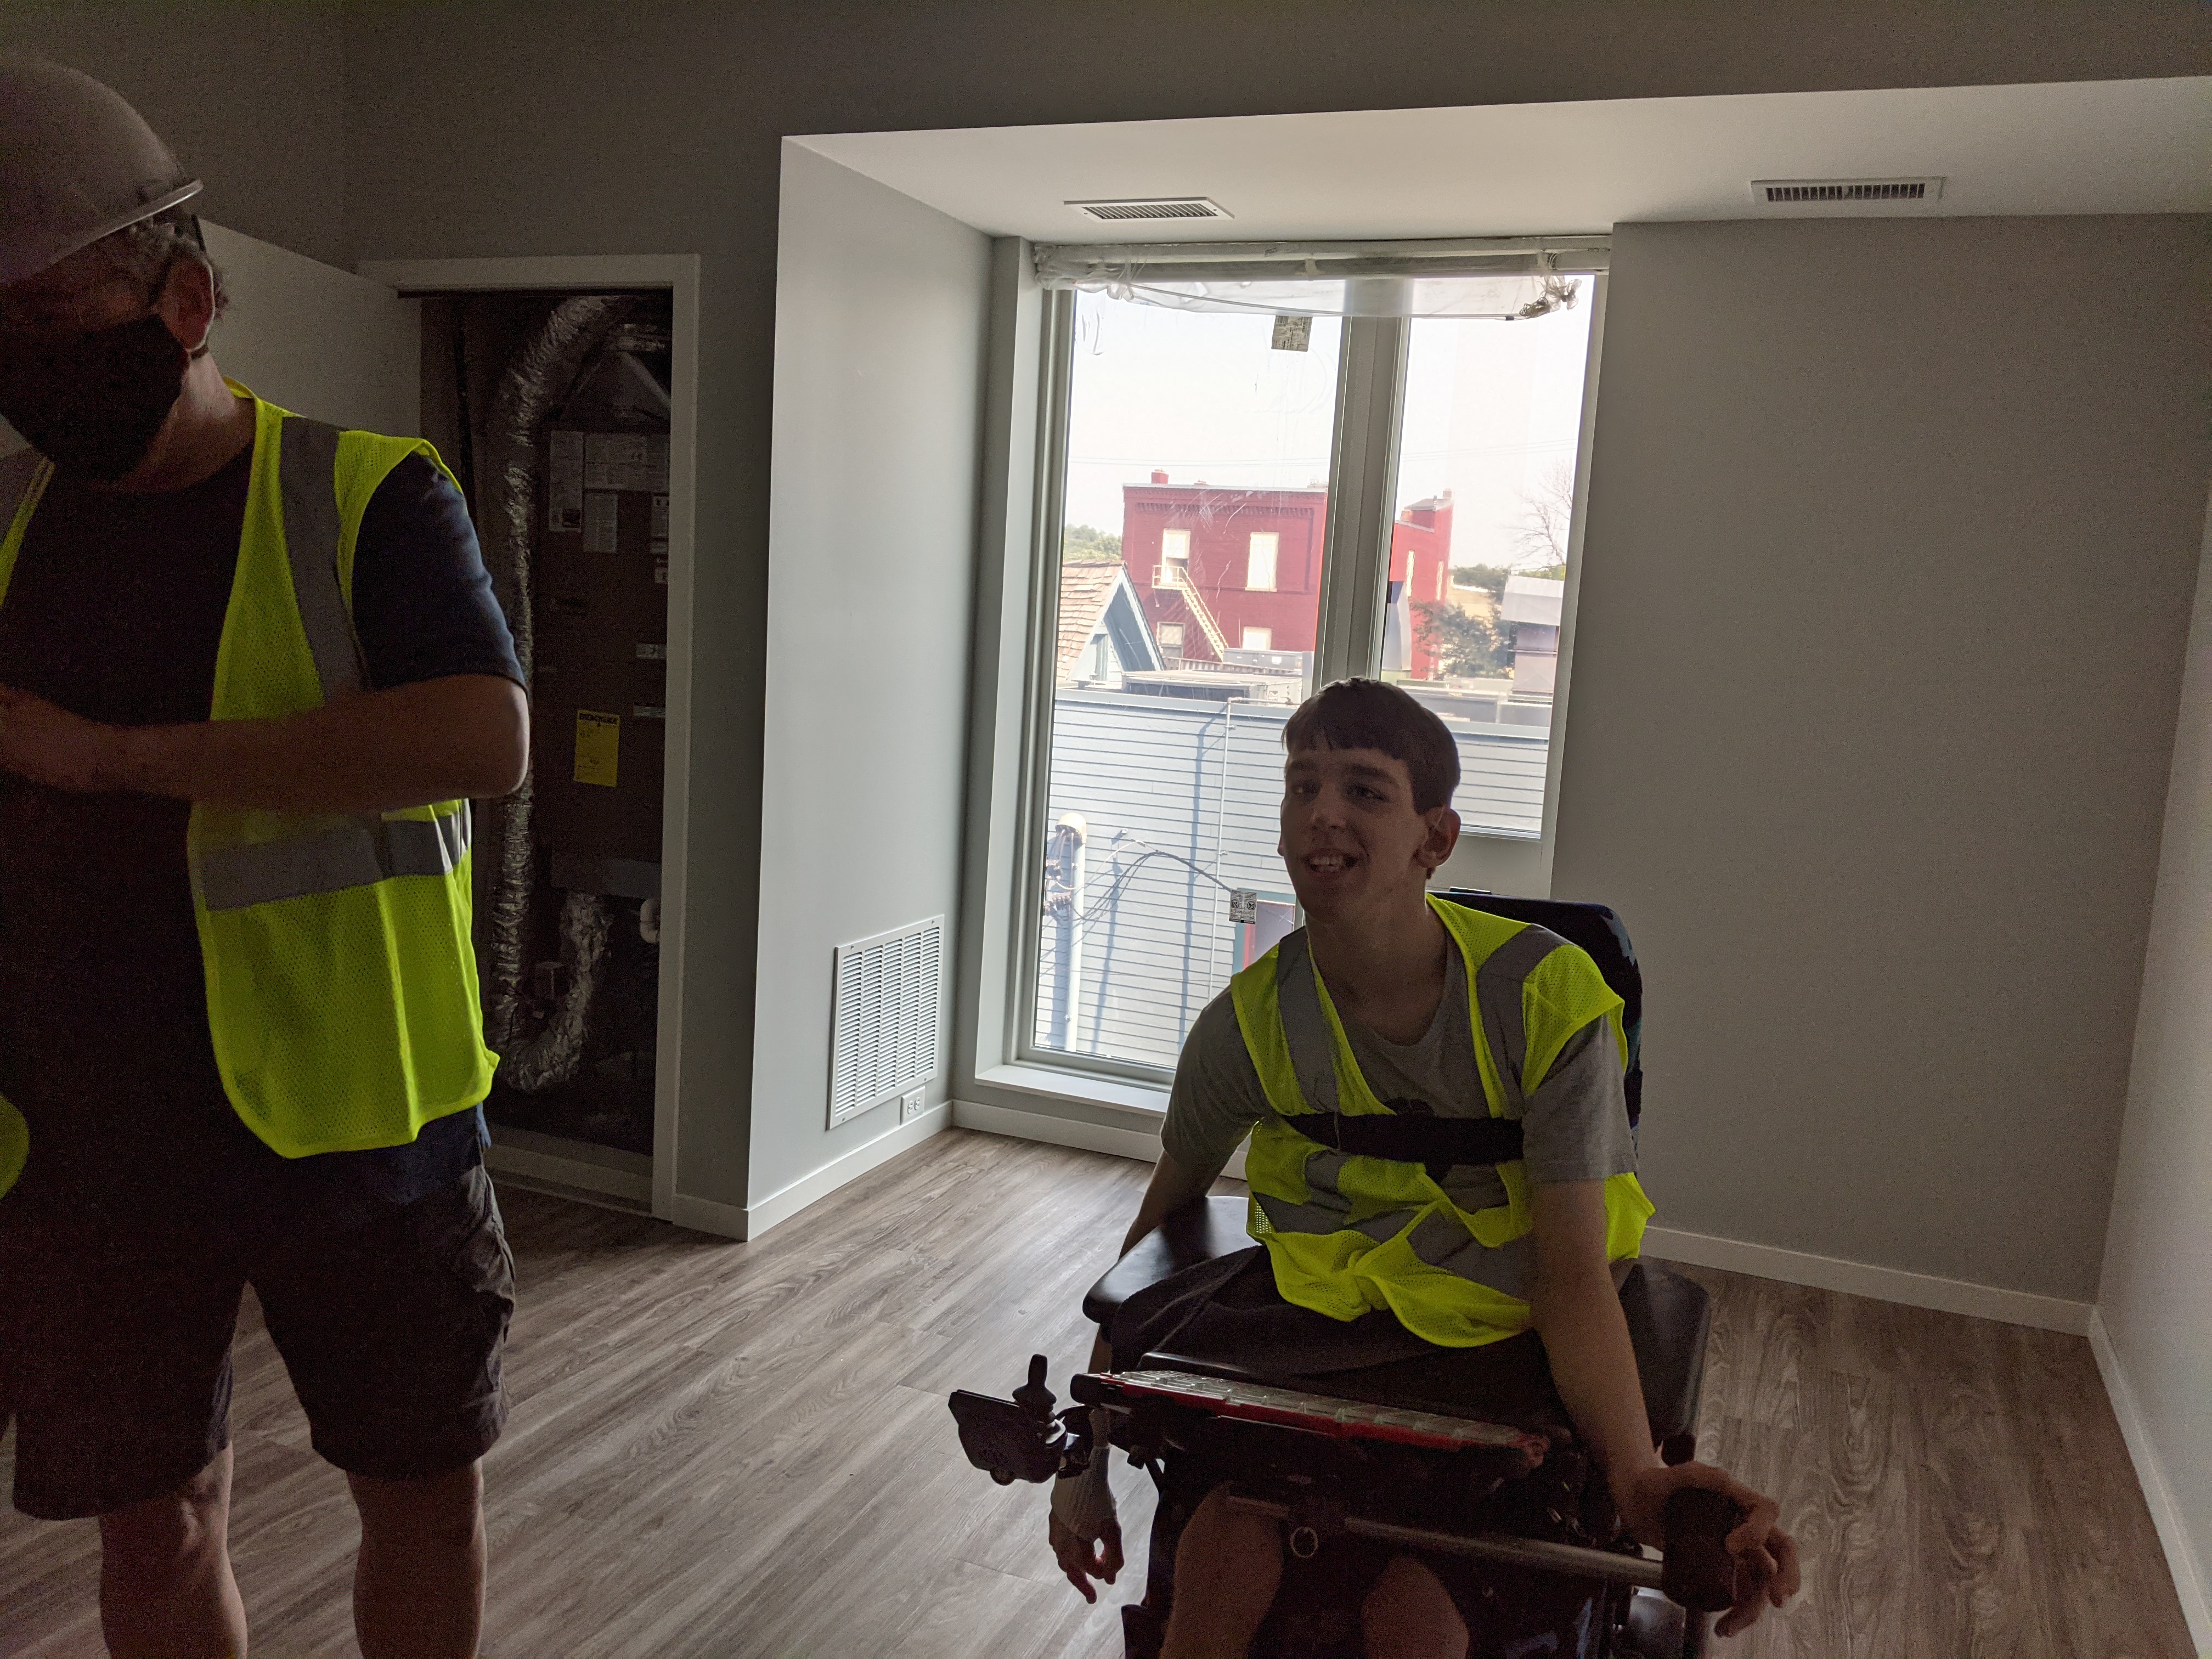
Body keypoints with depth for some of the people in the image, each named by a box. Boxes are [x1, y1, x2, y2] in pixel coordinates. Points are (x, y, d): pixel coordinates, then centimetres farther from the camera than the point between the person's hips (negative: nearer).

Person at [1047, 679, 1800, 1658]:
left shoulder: (1547, 998, -15)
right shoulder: (1251, 1024, -8)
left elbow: (1574, 1280, -15)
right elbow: (1166, 1215, 6)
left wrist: (1638, 1476, -34)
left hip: (1496, 1345, -1)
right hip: (1318, 1324, 2)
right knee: (1228, 1544, -27)